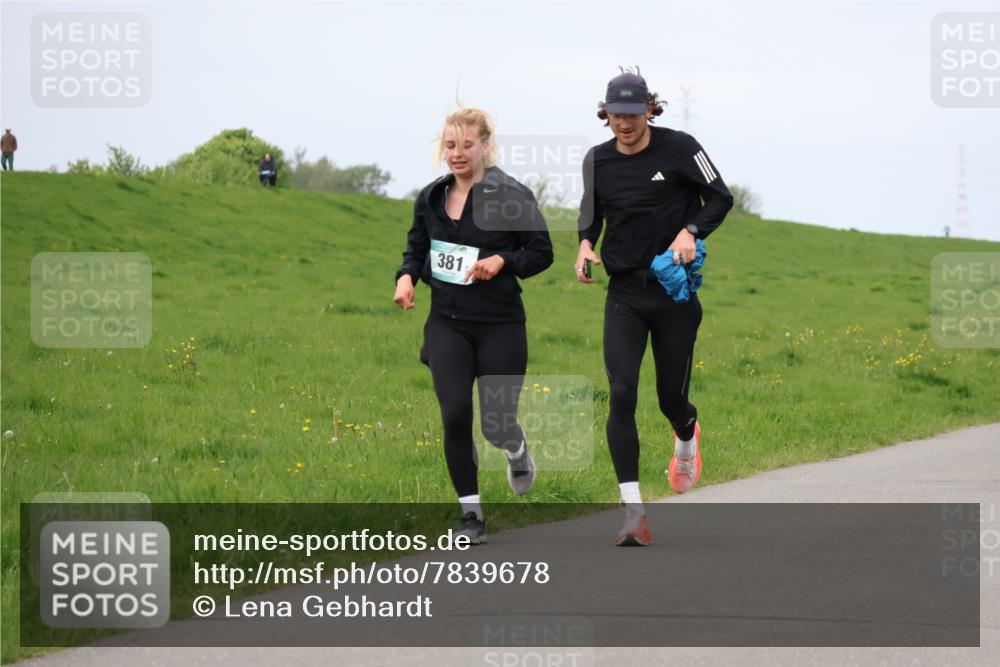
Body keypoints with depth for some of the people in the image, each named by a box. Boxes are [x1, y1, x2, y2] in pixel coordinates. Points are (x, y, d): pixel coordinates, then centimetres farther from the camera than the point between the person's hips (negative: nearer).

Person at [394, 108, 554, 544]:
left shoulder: (511, 196, -8)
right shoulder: (431, 198, 6)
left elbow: (541, 252, -4)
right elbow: (416, 248, 20)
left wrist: (503, 260, -21)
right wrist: (406, 276, -1)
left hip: (500, 324, -3)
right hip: (447, 323, 3)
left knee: (496, 425, 0)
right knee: (455, 414, -11)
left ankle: (518, 451, 41)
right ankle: (471, 515, 2)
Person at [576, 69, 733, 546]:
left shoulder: (678, 148, -7)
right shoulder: (598, 161, 3)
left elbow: (720, 198, 1)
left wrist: (691, 231, -17)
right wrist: (585, 245, 1)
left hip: (675, 292, -2)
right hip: (624, 294, 2)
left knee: (671, 398, 7)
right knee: (621, 393, -16)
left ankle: (687, 435, 50)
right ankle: (634, 515, -17)